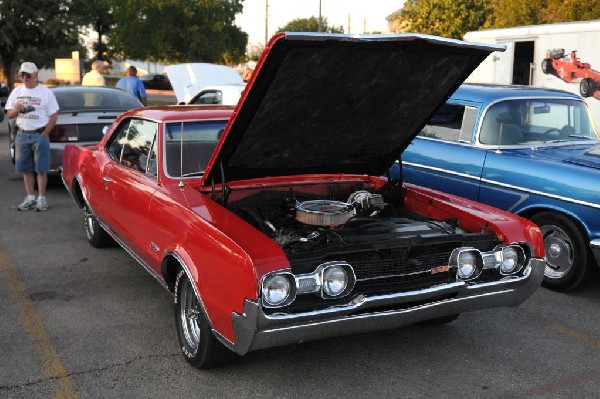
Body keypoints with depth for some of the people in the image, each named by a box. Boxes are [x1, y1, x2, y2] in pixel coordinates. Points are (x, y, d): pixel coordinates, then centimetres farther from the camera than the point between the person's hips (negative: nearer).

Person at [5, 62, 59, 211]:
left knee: (41, 169, -2)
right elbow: (9, 115, 12)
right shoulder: (16, 92, 10)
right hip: (22, 135, 4)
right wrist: (16, 109, -11)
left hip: (39, 134, -4)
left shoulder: (46, 92, -3)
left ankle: (41, 199, 6)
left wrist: (44, 134, -8)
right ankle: (30, 198, 17)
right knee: (26, 169, 8)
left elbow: (53, 116, -4)